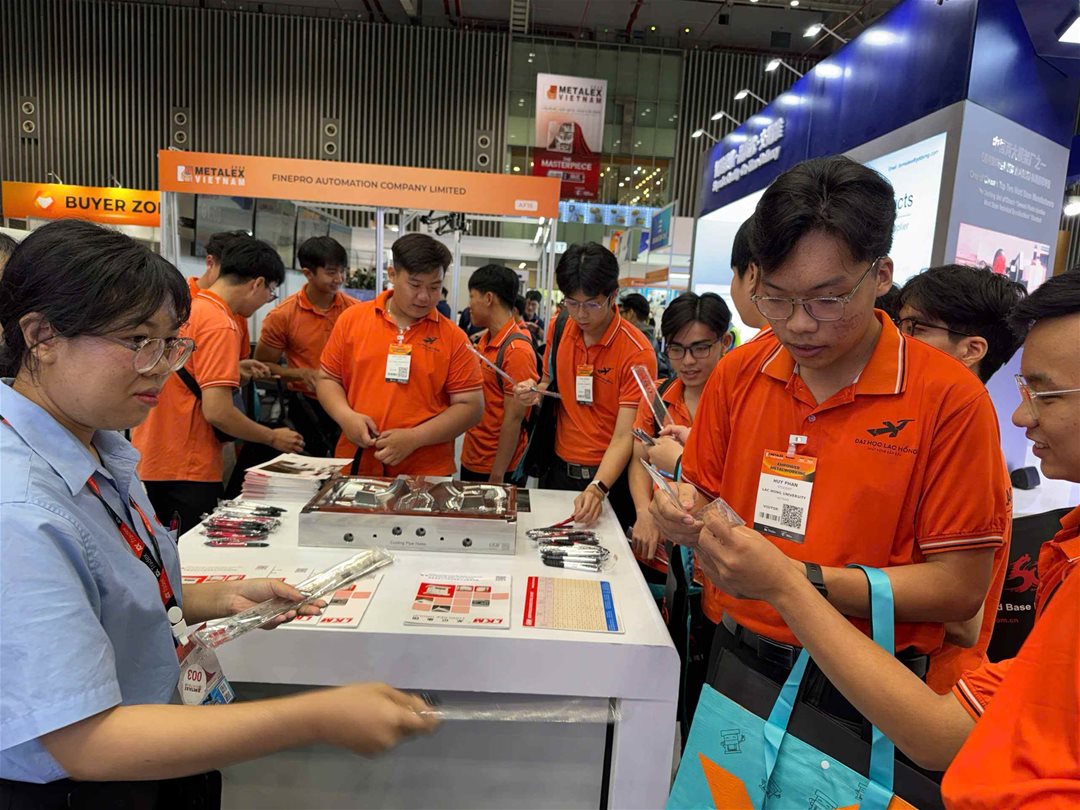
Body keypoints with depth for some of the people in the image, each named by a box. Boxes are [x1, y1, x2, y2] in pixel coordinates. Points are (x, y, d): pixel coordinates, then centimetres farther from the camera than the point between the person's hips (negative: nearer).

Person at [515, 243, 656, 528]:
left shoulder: (637, 352, -19)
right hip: (558, 470, 5)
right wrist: (535, 392, -9)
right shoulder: (560, 327, -2)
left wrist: (597, 488, -36)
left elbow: (624, 437, -22)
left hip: (608, 476, -5)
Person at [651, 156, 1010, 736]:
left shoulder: (949, 399, -14)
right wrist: (688, 516, -15)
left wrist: (805, 580, -25)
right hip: (733, 663, 4)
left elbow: (958, 588, -14)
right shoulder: (737, 373, -2)